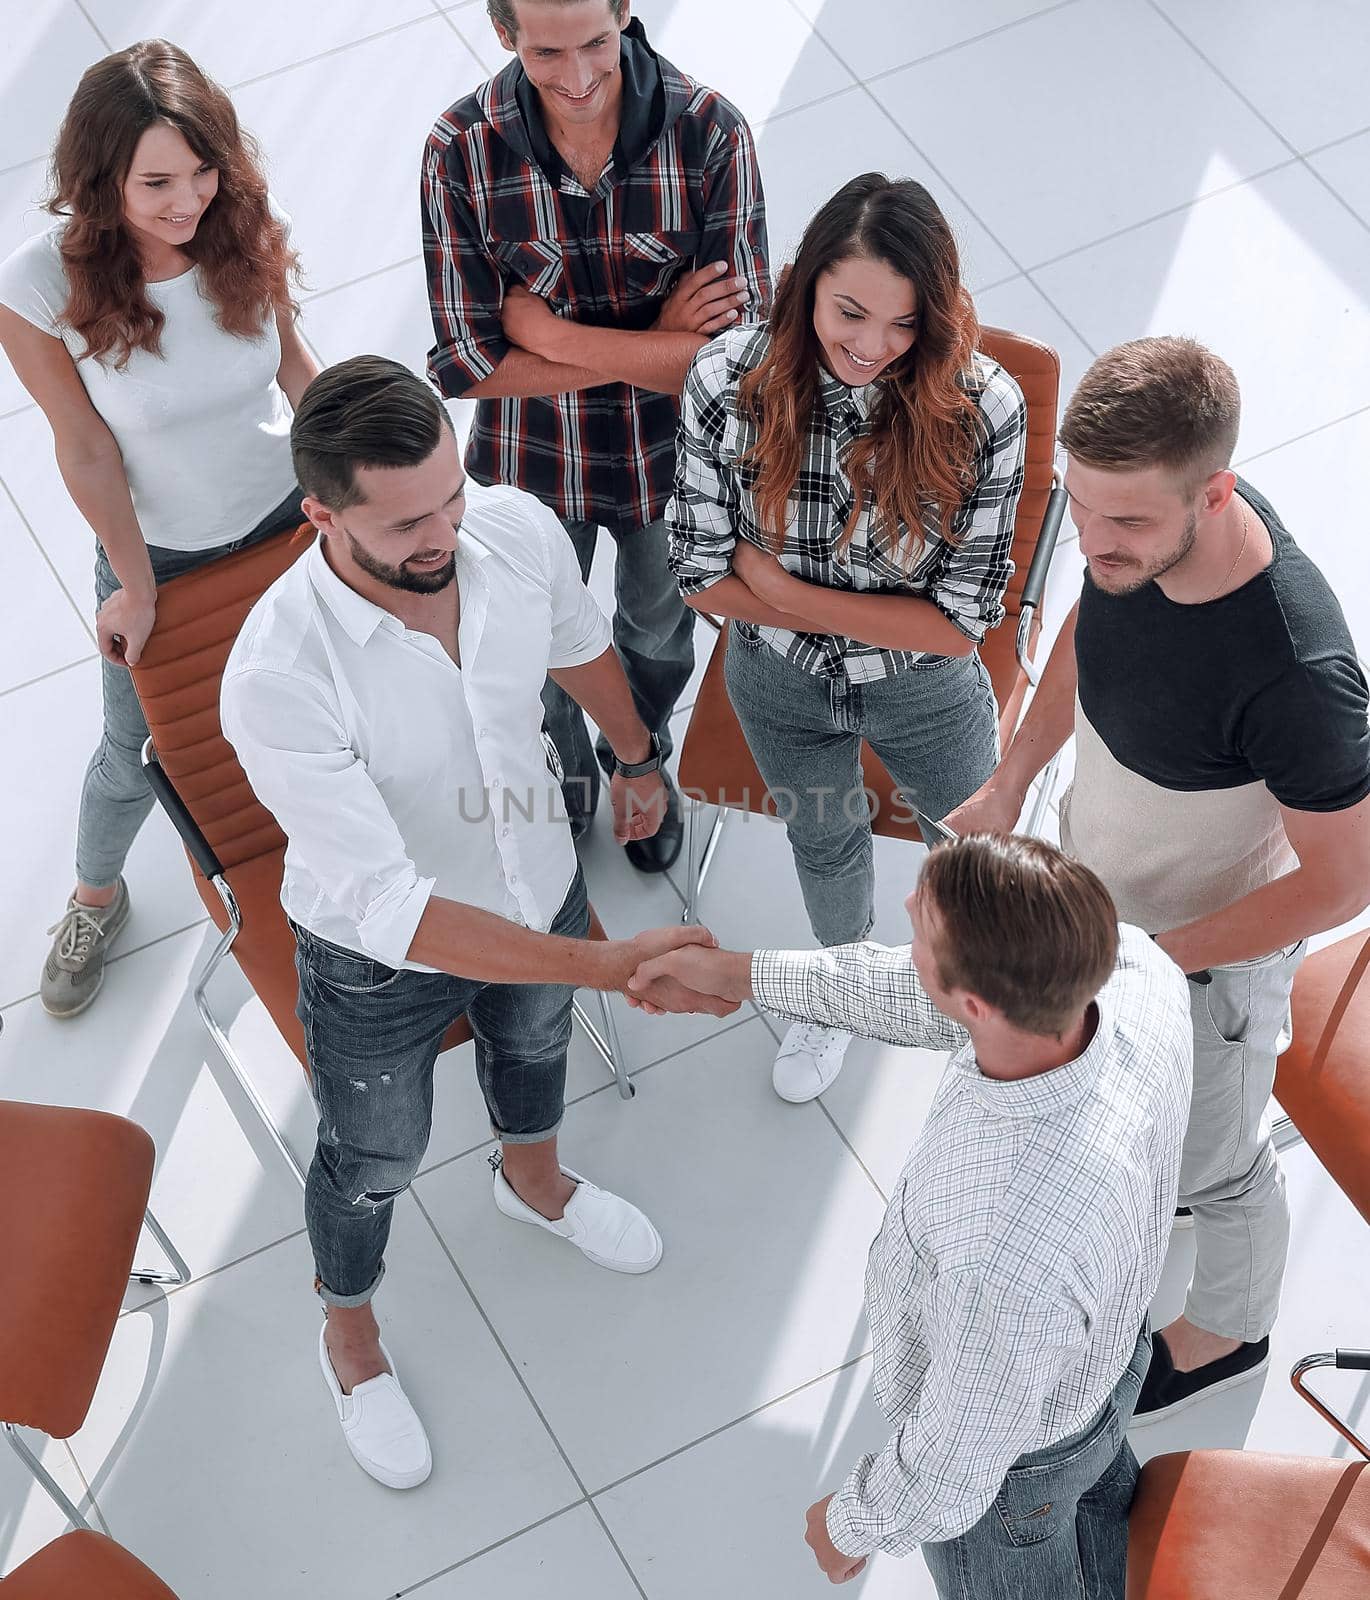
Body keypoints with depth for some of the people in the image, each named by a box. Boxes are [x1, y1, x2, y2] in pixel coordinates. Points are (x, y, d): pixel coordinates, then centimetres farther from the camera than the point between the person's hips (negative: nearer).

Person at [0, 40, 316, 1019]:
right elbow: (87, 448, -19)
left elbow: (290, 360, -5)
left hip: (289, 519, 2)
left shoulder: (245, 234, -24)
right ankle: (97, 899, 50)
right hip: (160, 554, -1)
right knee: (139, 754, 20)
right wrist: (136, 588, -10)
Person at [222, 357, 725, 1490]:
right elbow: (388, 909, -41)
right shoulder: (277, 679, -41)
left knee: (535, 1045, 35)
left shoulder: (519, 530, -26)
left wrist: (637, 757, 18)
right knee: (375, 1161, 23)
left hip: (538, 887, 5)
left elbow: (578, 644, 0)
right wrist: (612, 963, -45)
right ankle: (349, 1333, 56)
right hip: (382, 967, -4)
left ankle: (533, 1181, 71)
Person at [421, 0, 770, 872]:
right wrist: (654, 347, -28)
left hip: (670, 456, 0)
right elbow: (472, 364, -23)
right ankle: (565, 779, 61)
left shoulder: (710, 134, -27)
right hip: (533, 463, 0)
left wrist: (552, 333, -29)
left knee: (658, 631, 30)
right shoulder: (462, 152, -25)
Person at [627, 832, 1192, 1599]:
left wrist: (852, 1523, -7)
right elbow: (929, 999, -11)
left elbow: (952, 1473, -29)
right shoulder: (1135, 966, -33)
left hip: (1013, 1456, -5)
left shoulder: (1010, 1261, -50)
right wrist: (738, 975, -1)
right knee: (1103, 1507, 38)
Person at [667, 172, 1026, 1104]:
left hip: (925, 691, -1)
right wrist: (875, 611, -22)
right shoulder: (730, 380, -26)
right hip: (780, 684, 2)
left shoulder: (982, 407, -31)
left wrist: (788, 592, -27)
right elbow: (702, 576, -18)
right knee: (824, 842, 30)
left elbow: (960, 622, -25)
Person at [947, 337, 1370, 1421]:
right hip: (1099, 884, 6)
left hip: (1210, 949, -6)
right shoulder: (1138, 525, -24)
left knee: (1211, 1159, 23)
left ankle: (1227, 1333, 54)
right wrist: (1011, 780, 5)